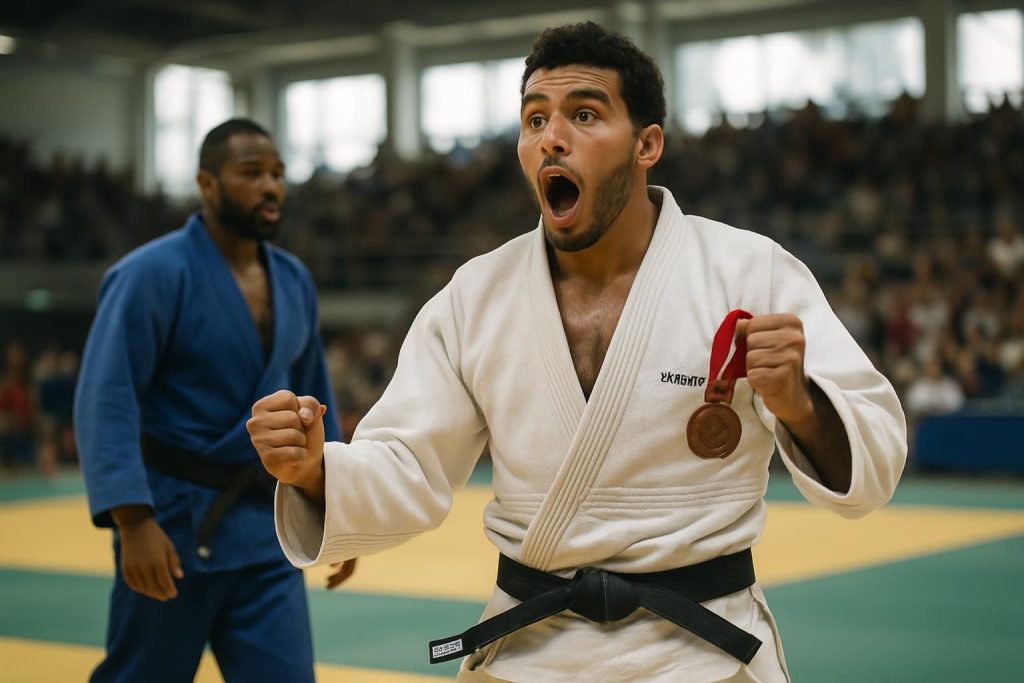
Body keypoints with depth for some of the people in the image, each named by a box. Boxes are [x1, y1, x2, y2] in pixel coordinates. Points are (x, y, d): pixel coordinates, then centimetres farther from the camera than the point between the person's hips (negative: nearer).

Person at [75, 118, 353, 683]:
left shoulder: (294, 281, 8)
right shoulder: (153, 274, -13)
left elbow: (312, 397, 17)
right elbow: (105, 400, -19)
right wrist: (133, 520, -27)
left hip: (266, 524, 6)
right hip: (174, 521, -5)